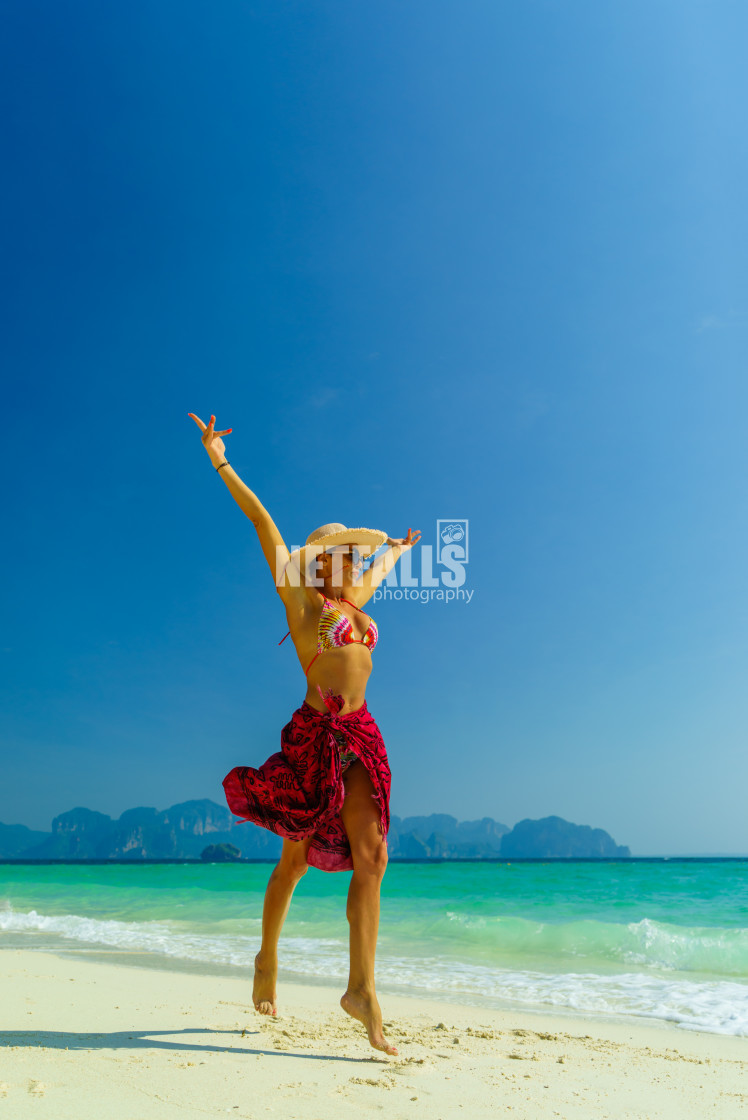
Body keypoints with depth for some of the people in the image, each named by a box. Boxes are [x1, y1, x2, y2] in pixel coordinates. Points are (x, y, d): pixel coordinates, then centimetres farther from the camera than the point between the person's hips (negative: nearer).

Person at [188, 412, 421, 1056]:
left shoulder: (354, 602, 18)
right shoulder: (300, 595, 1)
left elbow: (377, 569, 39)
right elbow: (264, 525, -3)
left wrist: (397, 547, 58)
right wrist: (221, 462, -4)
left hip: (360, 737, 6)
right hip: (314, 735, -6)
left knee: (371, 854, -7)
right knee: (297, 857, 8)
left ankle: (363, 988, -2)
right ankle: (268, 960, 32)